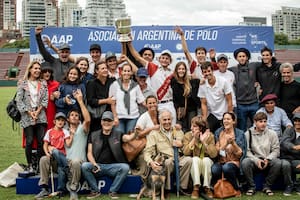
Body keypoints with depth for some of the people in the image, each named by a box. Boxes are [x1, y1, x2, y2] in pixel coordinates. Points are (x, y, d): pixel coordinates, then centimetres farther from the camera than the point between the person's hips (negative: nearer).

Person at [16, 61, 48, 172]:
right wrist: (29, 112, -8)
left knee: (41, 141, -2)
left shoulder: (43, 83, 10)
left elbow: (45, 99, 5)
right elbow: (19, 100, -2)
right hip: (27, 117, -2)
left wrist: (37, 111, -7)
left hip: (40, 116, 2)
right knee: (29, 141, -3)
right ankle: (30, 165, 7)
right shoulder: (23, 84, 3)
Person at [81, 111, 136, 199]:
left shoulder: (118, 135, 5)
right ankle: (95, 190, -6)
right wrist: (94, 164, -15)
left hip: (113, 167, -1)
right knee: (84, 166, -27)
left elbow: (128, 137, -16)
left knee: (125, 167, -29)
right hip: (98, 166, 1)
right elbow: (89, 153, 5)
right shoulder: (93, 135, 9)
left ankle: (112, 191, -7)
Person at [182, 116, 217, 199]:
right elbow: (186, 152, -20)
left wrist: (204, 142, -26)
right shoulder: (188, 135, -5)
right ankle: (196, 188, -31)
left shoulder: (209, 136, -6)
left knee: (206, 159, -32)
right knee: (195, 159, -32)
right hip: (193, 164, 0)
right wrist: (194, 138, -24)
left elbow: (214, 154, -17)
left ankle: (207, 187, -24)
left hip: (207, 164, 0)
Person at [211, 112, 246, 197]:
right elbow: (216, 151, 4)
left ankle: (236, 189, -11)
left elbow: (240, 154, -3)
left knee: (226, 167, -36)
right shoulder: (218, 132, 9)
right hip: (220, 161, 2)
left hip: (234, 162, -2)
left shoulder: (240, 133, 2)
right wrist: (226, 143, -12)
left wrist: (233, 143, -18)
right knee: (214, 169, -33)